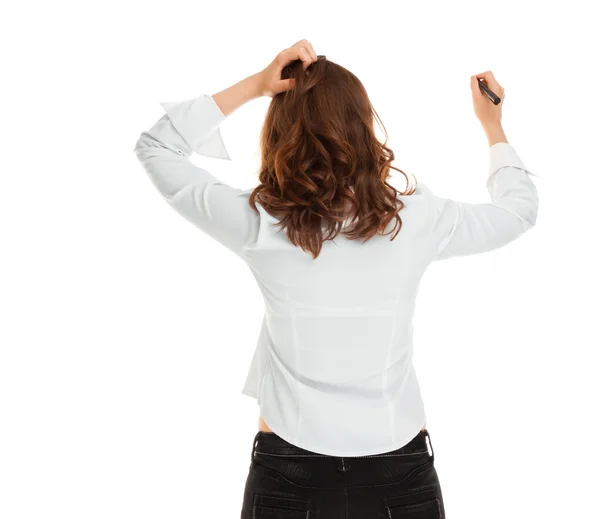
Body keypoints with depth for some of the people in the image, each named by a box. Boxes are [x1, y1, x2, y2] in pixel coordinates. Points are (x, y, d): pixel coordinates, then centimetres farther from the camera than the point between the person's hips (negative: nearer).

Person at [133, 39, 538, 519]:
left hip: (288, 477, 0)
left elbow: (155, 147, 0)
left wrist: (254, 86, -7)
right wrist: (493, 125, 24)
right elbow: (521, 207, 9)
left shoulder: (260, 225, -15)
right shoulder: (418, 220, -12)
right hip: (399, 474, 1)